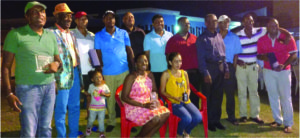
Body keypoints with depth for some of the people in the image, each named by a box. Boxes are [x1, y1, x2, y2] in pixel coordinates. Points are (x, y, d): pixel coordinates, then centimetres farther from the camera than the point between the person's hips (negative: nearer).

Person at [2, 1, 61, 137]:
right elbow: (6, 66, -3)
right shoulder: (16, 34, -3)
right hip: (28, 88, -5)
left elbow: (58, 59, 20)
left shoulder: (51, 35, 13)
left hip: (49, 87, 5)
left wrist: (56, 64, -5)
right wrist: (8, 93, -10)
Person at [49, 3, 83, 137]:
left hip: (75, 73, 8)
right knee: (61, 109, 3)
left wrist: (80, 75, 16)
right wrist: (53, 79, -19)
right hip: (62, 76, -7)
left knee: (75, 107, 15)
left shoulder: (71, 34, 16)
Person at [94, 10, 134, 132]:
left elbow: (129, 50, 5)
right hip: (108, 72, 0)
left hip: (124, 71, 1)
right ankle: (111, 122, 22)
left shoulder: (123, 33, 5)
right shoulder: (99, 35, 2)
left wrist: (134, 66, -1)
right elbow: (98, 54, 2)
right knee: (110, 98, 9)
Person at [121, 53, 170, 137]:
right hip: (134, 107, -7)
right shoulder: (131, 77, -13)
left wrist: (155, 100, -6)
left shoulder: (150, 75, 8)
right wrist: (143, 105, -21)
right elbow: (124, 97, -16)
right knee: (155, 118, -28)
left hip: (148, 105, 7)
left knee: (166, 113, -17)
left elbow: (154, 91, 18)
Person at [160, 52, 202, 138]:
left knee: (198, 117, -19)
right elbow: (162, 91, -4)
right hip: (173, 103, -5)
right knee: (187, 118, -29)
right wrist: (175, 98, -15)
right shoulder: (166, 74, -3)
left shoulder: (184, 73, 12)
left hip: (185, 101, 5)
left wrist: (187, 95, -4)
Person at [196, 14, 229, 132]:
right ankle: (208, 121, 15)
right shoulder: (202, 38, -6)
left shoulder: (219, 36, 14)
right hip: (209, 67, -6)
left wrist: (226, 69, 10)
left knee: (218, 96, 11)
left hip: (220, 67, 6)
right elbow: (201, 57, -11)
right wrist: (205, 73, -18)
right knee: (208, 97, 3)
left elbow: (223, 53, 16)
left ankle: (216, 120, 23)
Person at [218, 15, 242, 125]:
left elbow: (236, 54, 7)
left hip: (229, 66, 1)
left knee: (230, 93, 2)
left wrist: (233, 67, -3)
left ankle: (231, 116, 13)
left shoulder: (234, 38, 9)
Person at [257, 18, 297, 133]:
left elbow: (293, 54, -5)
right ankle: (277, 120, 22)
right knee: (273, 96, 9)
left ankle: (288, 123, 8)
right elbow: (258, 55, 9)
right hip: (268, 71, 3)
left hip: (284, 71, -3)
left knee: (285, 97, -1)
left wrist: (284, 65, -20)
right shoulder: (261, 40, 2)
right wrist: (263, 57, -15)